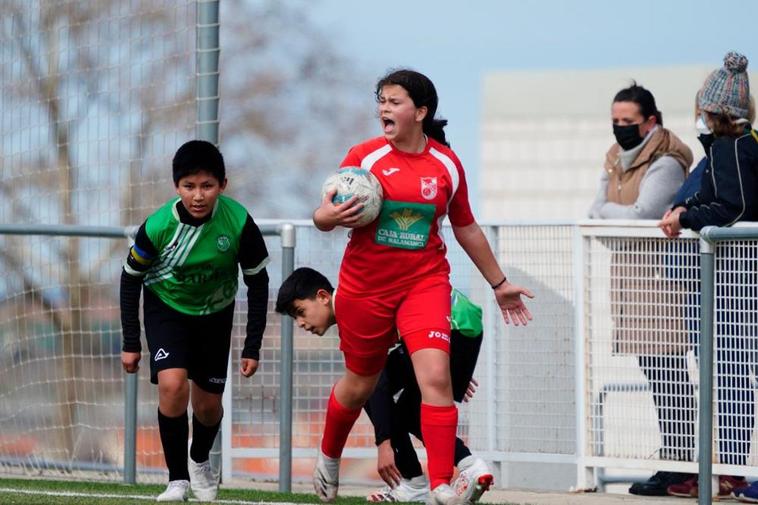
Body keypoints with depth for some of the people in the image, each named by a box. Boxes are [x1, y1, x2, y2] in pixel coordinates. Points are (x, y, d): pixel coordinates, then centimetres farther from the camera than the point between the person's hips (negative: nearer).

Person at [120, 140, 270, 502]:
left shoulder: (238, 223, -27)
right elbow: (131, 279, -10)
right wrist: (130, 343, -7)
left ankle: (200, 462, 42)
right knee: (172, 385, -25)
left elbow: (257, 283, -11)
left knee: (208, 406, 8)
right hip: (166, 308, -2)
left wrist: (252, 347, -10)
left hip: (215, 313, 2)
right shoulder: (158, 226, -28)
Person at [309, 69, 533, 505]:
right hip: (365, 285, 0)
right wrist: (329, 217, -27)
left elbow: (466, 229, 14)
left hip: (425, 283, 0)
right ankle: (329, 458, 43)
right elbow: (324, 216, -2)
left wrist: (499, 283, 18)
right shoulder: (364, 156, -5)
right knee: (360, 384, 14)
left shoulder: (447, 164, 0)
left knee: (436, 377, -18)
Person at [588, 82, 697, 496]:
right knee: (653, 370, 8)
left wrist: (606, 211, -1)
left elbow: (641, 214, -18)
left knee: (666, 372, -10)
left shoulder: (665, 163, -10)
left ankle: (676, 465, -10)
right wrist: (620, 214, -7)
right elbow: (595, 210, 13)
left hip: (659, 276, -9)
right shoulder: (616, 159, 18)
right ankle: (676, 458, 12)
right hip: (629, 275, 9)